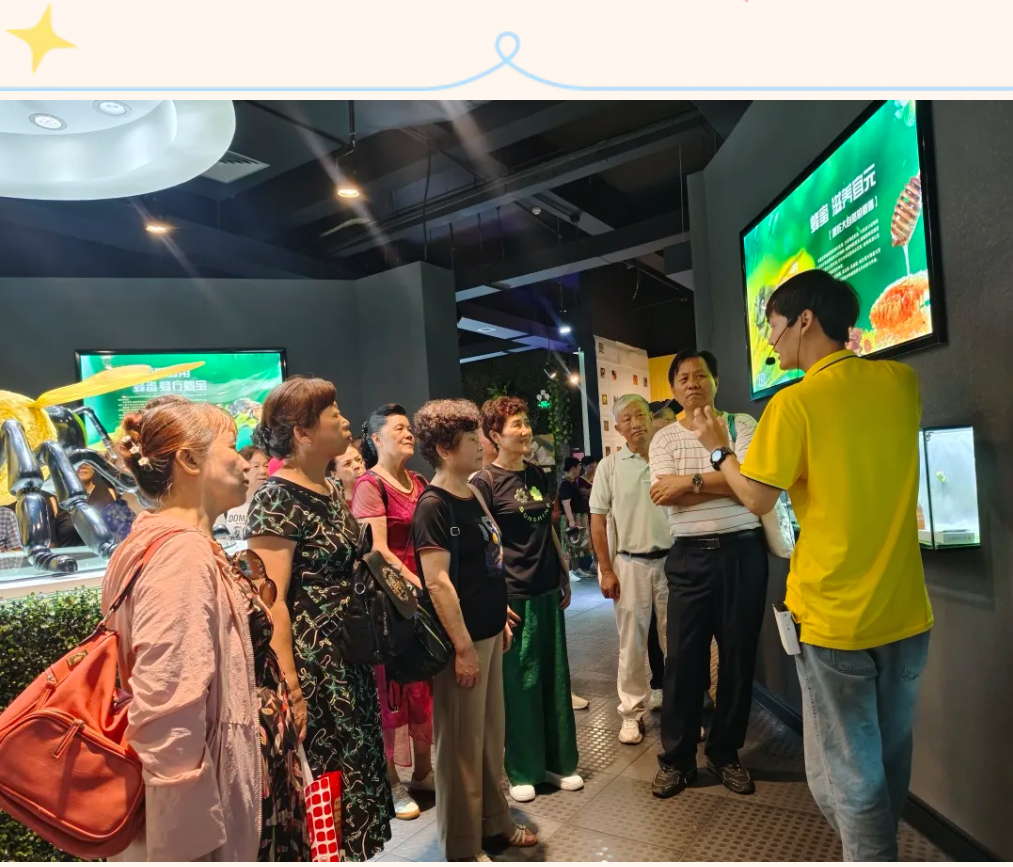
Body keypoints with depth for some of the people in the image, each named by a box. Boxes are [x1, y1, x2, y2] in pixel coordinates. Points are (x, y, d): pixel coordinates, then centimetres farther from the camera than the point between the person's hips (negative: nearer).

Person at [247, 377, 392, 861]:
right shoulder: (277, 498, -17)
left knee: (354, 767, 18)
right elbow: (270, 602, -21)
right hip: (309, 666, -8)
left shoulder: (331, 490, 8)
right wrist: (289, 689, -21)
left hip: (348, 662, 8)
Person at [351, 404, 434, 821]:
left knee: (425, 685, 13)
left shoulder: (418, 482, 11)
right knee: (392, 690, 4)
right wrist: (419, 586, -19)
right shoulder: (369, 484, -10)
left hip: (424, 591, 6)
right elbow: (379, 550, -16)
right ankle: (391, 782, 21)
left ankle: (422, 771, 30)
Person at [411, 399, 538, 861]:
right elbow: (437, 583, -21)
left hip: (488, 631, 9)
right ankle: (462, 846, 24)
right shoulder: (433, 506, -18)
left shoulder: (473, 495, 9)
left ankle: (494, 821, 39)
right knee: (461, 743, 7)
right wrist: (463, 646, -20)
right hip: (462, 638, -8)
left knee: (492, 733, 21)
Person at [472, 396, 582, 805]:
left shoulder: (536, 474, 9)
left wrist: (564, 575, 15)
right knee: (519, 682, 5)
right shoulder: (484, 482, -10)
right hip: (512, 596, -6)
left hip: (547, 590, 6)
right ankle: (522, 772, 23)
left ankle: (559, 762, 29)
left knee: (555, 677, 13)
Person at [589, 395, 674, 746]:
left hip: (672, 559, 1)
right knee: (631, 643, 7)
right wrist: (606, 570, -4)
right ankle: (633, 712, 20)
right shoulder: (610, 466, 0)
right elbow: (598, 520, 0)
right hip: (630, 563, -1)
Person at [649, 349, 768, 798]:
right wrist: (726, 482, -11)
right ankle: (676, 759, 21)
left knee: (738, 655, 10)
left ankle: (725, 753, 28)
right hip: (690, 557, 0)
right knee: (683, 658, 5)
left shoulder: (742, 424, 3)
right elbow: (664, 496, -9)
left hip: (743, 551, 0)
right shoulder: (663, 438, 5)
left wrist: (693, 480, -13)